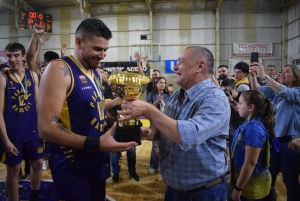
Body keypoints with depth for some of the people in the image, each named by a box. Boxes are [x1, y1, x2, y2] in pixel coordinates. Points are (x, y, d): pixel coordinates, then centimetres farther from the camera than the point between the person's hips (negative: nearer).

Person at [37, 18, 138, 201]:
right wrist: (96, 144, -31)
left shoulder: (95, 74, 8)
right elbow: (46, 128, -24)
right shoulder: (60, 70, -18)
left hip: (99, 162, 8)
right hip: (73, 168, -8)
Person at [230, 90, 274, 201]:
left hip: (253, 183, -9)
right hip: (248, 179, 9)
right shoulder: (251, 123, 0)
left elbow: (250, 163, -27)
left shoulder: (253, 128, -27)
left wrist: (237, 188, -20)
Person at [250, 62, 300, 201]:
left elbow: (285, 93, -28)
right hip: (274, 139, 5)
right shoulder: (274, 90, 7)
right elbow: (256, 90, -5)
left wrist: (264, 76, -38)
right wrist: (253, 76, -26)